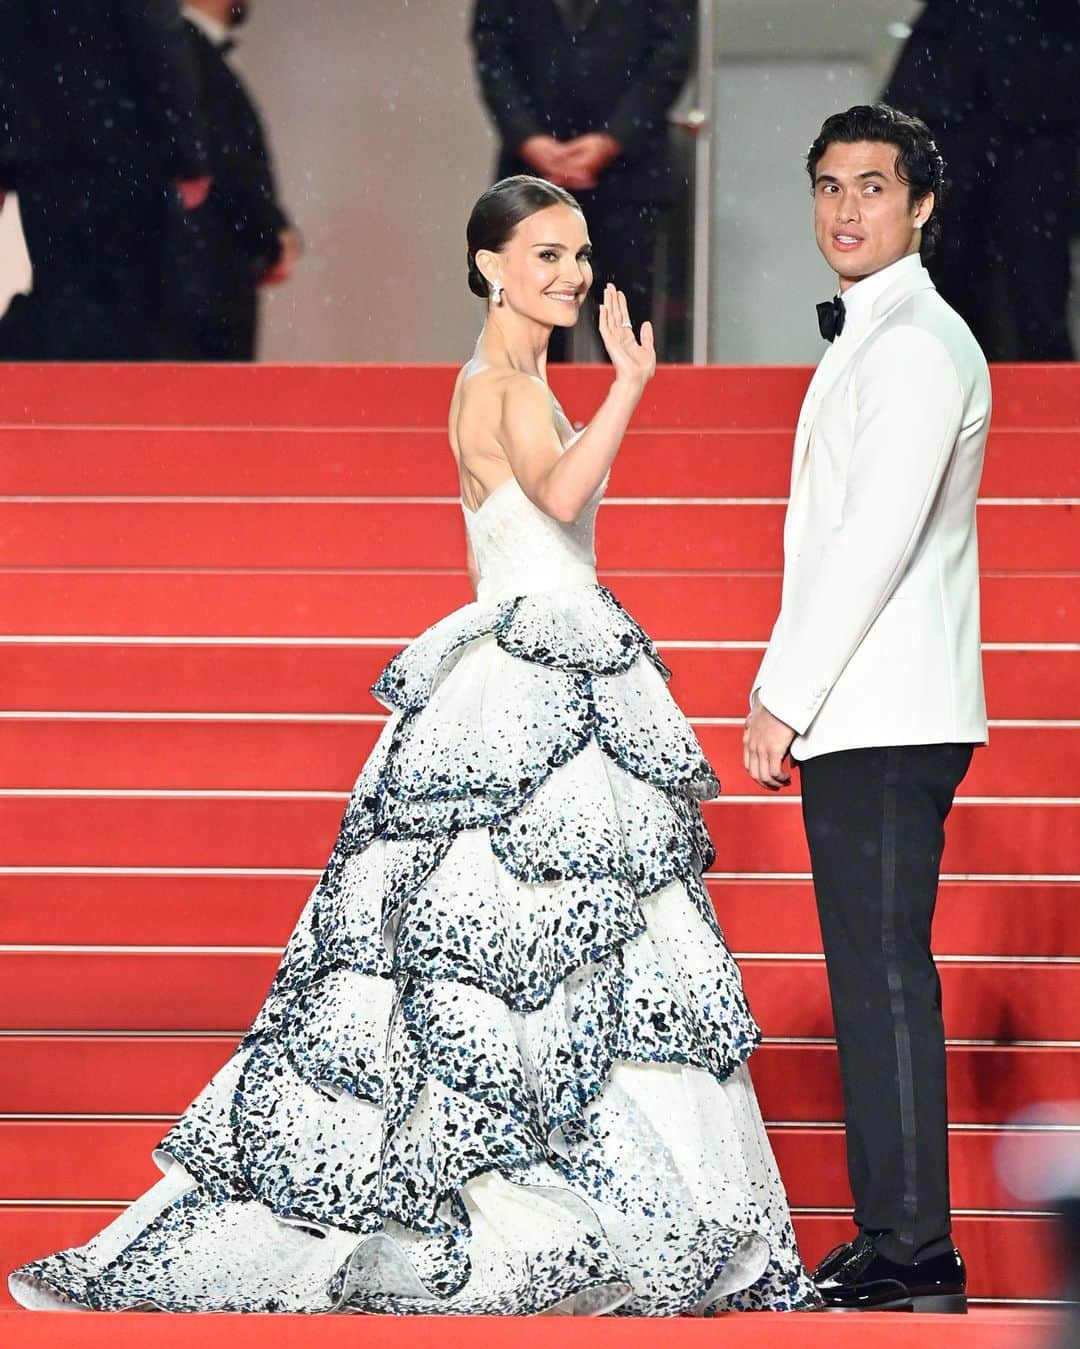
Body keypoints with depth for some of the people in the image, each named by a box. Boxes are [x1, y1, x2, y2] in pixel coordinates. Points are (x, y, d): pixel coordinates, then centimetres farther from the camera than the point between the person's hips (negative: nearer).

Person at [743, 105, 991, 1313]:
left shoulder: (918, 346, -13)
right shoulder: (866, 341, 20)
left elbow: (877, 541, -19)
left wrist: (782, 702, -17)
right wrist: (787, 693, 20)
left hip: (885, 724, -10)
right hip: (857, 716, 10)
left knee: (884, 977, -10)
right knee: (874, 977, 11)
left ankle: (911, 1256, -8)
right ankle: (897, 1239, 17)